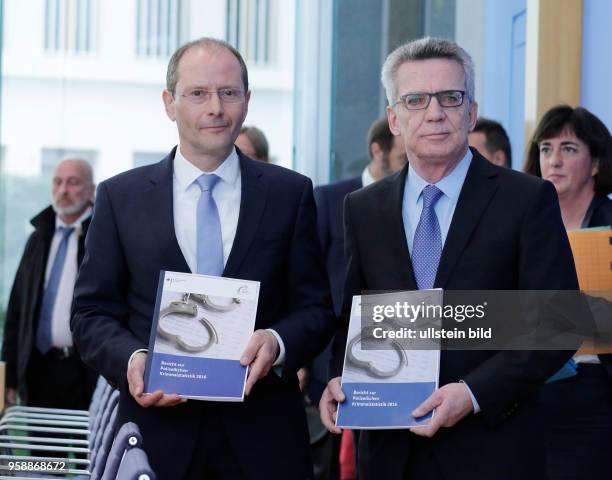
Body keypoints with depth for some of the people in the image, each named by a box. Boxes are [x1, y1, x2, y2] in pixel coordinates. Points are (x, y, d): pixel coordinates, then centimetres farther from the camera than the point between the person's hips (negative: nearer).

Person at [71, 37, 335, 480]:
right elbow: (92, 312, 5)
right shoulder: (120, 196, 6)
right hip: (159, 430, 0)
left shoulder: (291, 193, 5)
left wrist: (277, 342, -16)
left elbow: (315, 308, 4)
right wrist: (131, 358, -15)